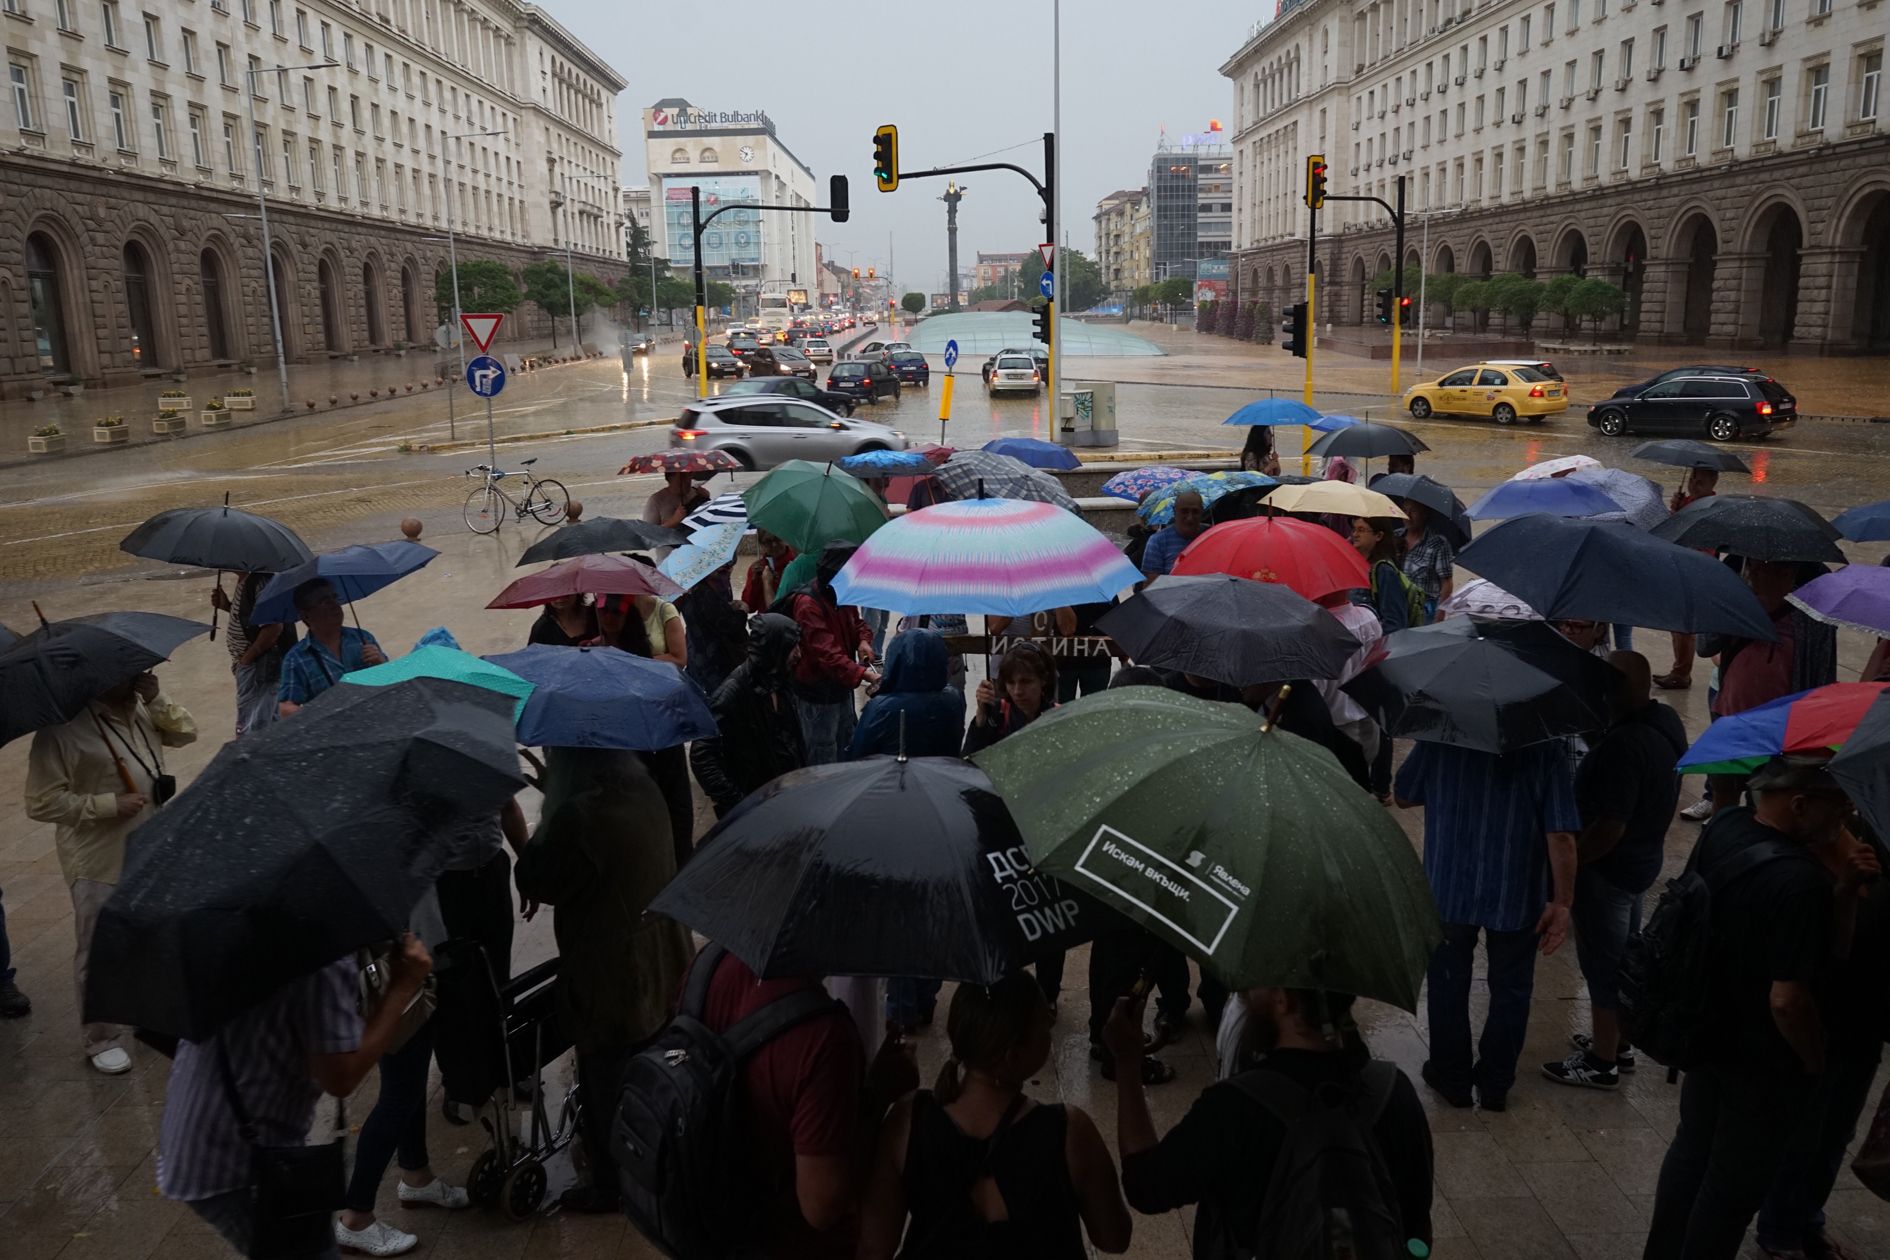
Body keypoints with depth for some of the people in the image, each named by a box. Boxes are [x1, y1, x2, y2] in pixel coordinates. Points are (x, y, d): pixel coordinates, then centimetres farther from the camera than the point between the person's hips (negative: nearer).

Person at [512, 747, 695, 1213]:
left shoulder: (580, 814, -28)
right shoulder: (645, 790, -3)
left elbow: (535, 882, -14)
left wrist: (550, 813, -6)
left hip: (611, 979, -8)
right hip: (659, 966, 8)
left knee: (606, 1088, 13)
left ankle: (611, 1186, 29)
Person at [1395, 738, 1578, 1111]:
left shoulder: (1438, 741, -10)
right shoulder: (1545, 752, -12)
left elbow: (1403, 797, 4)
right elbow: (1561, 836, -15)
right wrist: (1562, 902, -8)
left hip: (1447, 892, 1)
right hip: (1517, 898, 0)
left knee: (1448, 983, 17)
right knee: (1510, 989, 17)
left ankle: (1452, 1078, 29)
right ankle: (1495, 1084, 28)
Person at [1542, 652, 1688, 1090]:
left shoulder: (1624, 745, -32)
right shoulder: (1667, 721, -1)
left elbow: (1608, 828, -30)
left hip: (1608, 869, -10)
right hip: (1643, 859, 10)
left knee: (1602, 964, 7)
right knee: (1620, 956, 23)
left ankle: (1602, 1063, 22)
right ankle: (1617, 1045, 39)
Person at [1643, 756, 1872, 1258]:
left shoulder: (1723, 826, -8)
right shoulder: (1801, 881, -33)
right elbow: (1788, 1000, -30)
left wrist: (1845, 887, -12)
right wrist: (1816, 1061, -12)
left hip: (1707, 1033, 8)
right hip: (1763, 1064, -8)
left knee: (1691, 1150, 26)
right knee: (1734, 1184, 13)